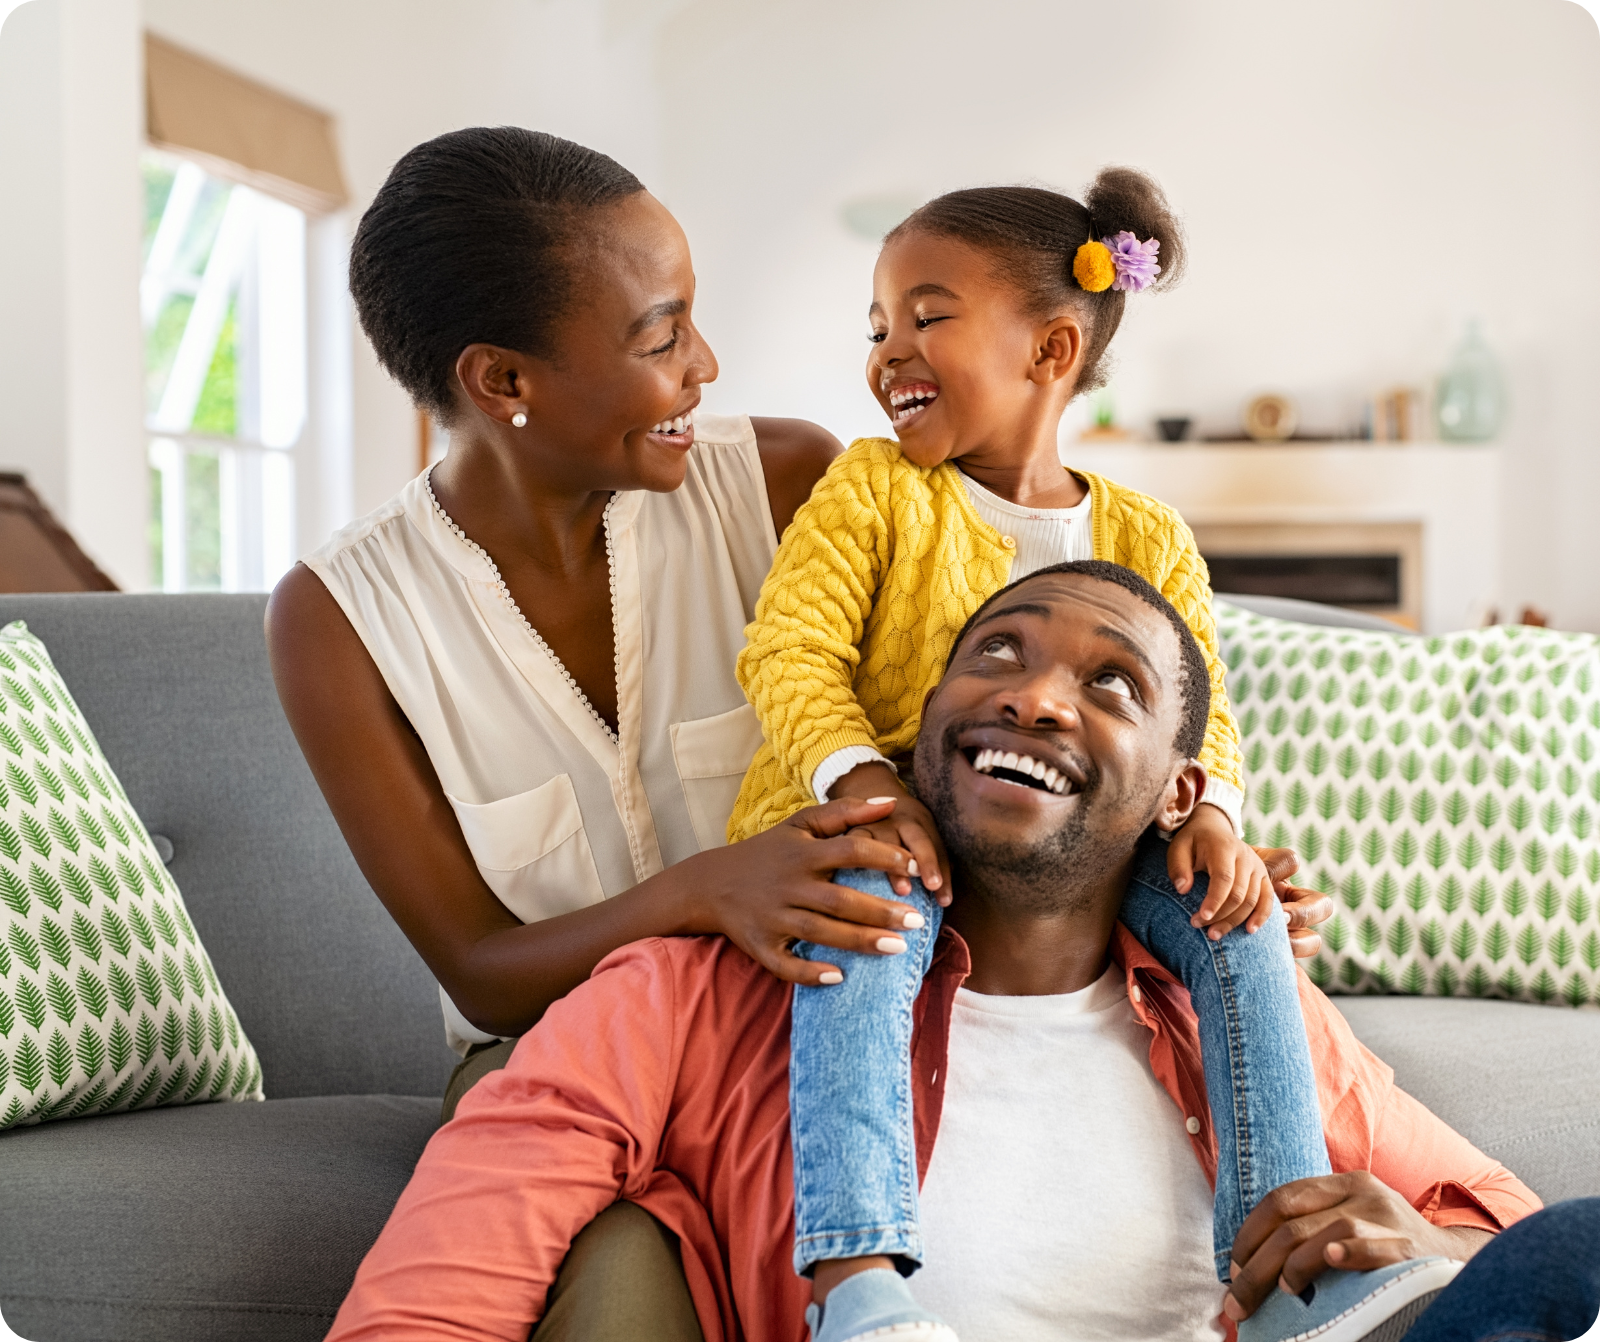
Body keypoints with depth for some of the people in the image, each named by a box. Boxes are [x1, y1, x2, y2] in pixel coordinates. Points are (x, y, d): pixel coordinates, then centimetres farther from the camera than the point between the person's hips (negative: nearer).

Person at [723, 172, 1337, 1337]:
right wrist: (862, 779, -28)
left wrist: (1212, 813, -19)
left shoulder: (1148, 540, 9)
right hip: (852, 828, -3)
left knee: (1235, 913, -17)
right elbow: (789, 652, -10)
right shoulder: (872, 488, 1)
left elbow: (1201, 711, 4)